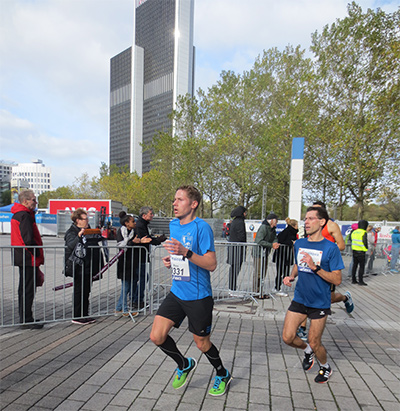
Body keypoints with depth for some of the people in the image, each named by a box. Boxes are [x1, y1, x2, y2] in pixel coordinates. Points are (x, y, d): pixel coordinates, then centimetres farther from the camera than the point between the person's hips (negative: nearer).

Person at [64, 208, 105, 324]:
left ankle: (84, 315, 24)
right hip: (79, 268, -8)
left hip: (89, 267, 8)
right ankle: (76, 317, 14)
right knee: (79, 292, 1)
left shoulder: (89, 230, 14)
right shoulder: (71, 232, -9)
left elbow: (98, 239, 29)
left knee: (86, 291, 14)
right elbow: (70, 245, -26)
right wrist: (78, 236, -40)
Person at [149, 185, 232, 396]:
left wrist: (186, 253, -33)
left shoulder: (202, 227, -17)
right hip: (176, 292, 6)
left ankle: (223, 375, 40)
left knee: (202, 343, 10)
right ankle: (184, 365, 30)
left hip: (198, 297, -6)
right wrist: (170, 260, -1)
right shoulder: (173, 225, 5)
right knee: (157, 336, 0)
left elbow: (211, 264, -21)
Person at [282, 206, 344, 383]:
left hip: (319, 303, -4)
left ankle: (325, 367, 42)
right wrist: (291, 276, -2)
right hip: (299, 299, 4)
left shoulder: (330, 248, -14)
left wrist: (315, 267, -28)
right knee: (287, 337, 2)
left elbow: (337, 280, -15)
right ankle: (307, 350, 36)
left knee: (314, 344, 8)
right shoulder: (299, 244, 1)